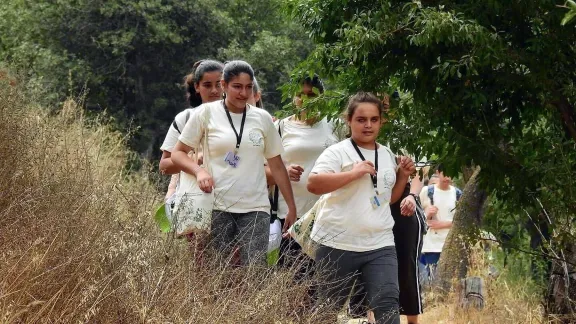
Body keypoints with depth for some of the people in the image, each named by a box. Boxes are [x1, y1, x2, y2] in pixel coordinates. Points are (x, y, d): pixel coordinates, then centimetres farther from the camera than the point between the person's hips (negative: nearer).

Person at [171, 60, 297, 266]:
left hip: (256, 208, 1)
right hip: (217, 207, -1)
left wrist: (291, 207, 11)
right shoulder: (205, 113, 2)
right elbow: (178, 153, 6)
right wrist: (199, 170, -14)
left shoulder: (263, 118, 10)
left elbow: (276, 166, 14)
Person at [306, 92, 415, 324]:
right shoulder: (338, 152, -6)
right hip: (338, 245, -4)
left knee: (387, 305, -12)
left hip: (380, 246, 4)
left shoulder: (388, 155, 13)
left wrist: (403, 176, 8)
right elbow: (313, 184, -20)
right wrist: (354, 173, -23)